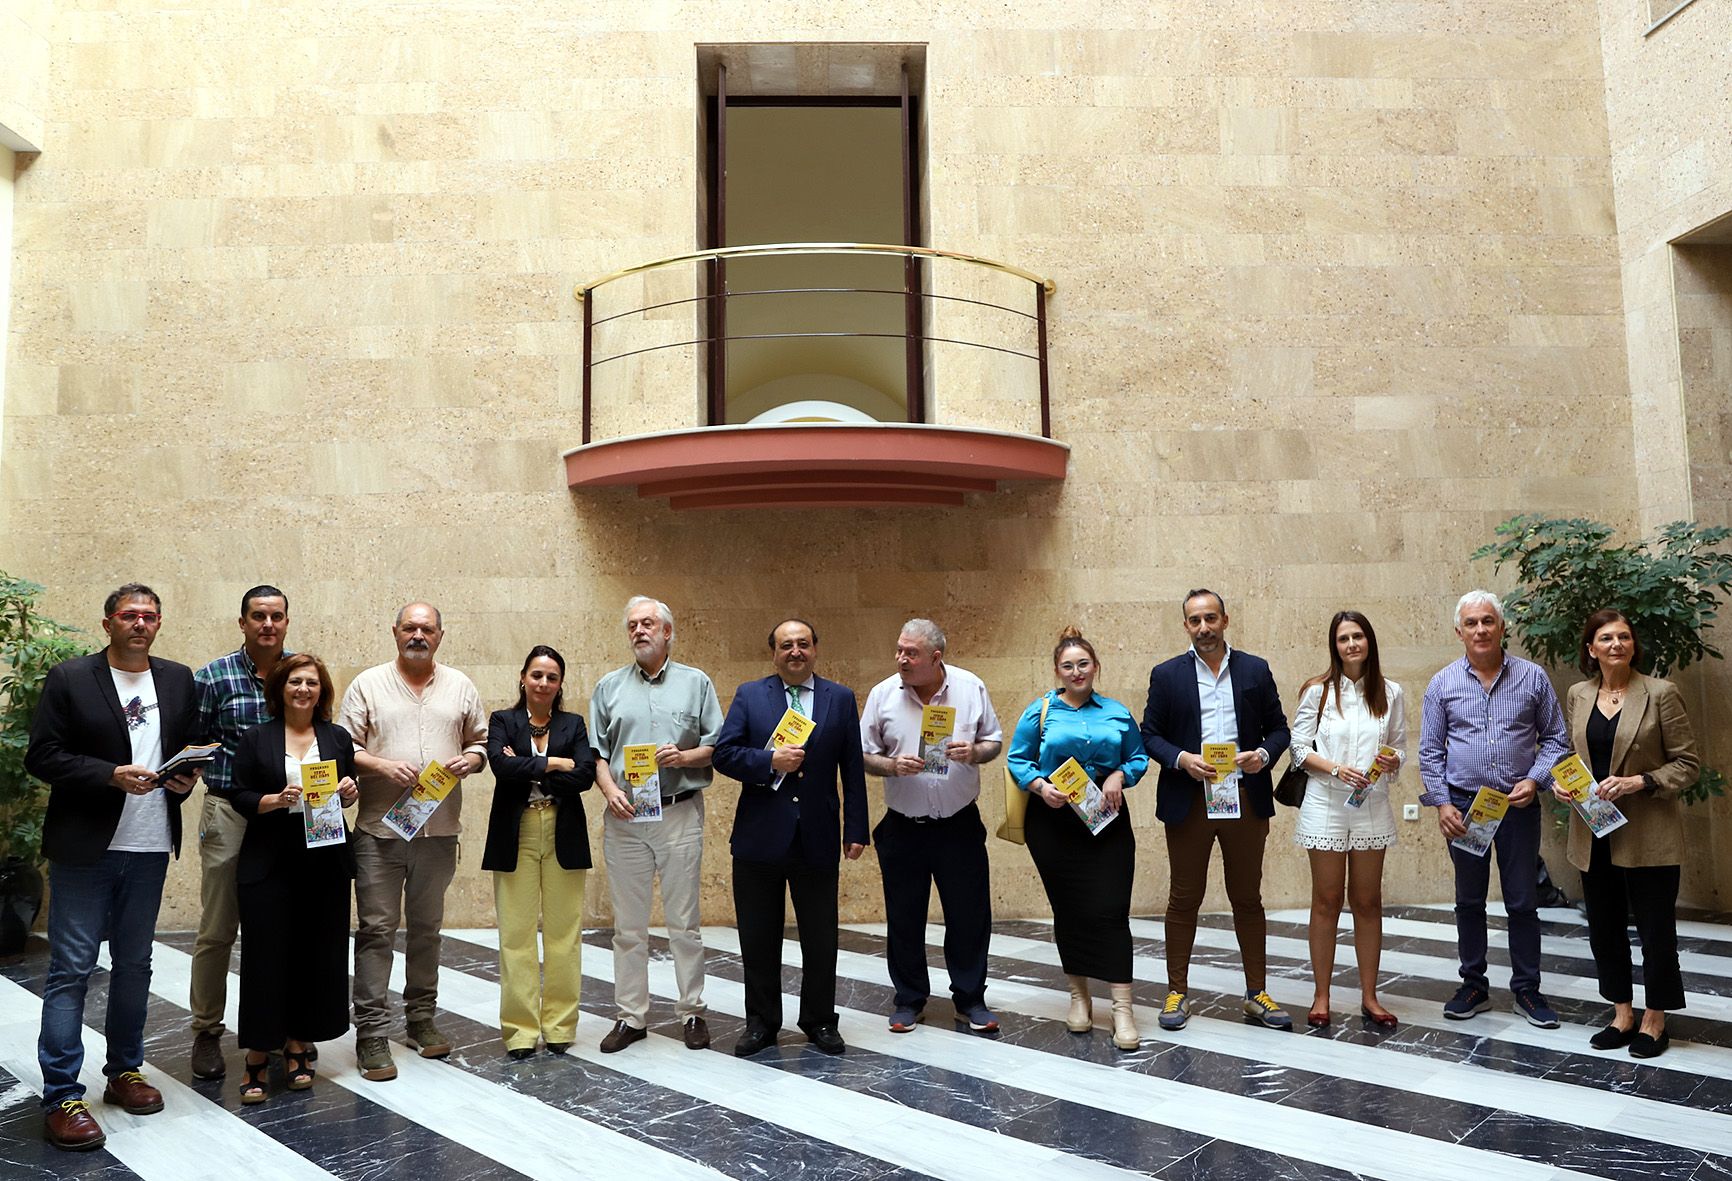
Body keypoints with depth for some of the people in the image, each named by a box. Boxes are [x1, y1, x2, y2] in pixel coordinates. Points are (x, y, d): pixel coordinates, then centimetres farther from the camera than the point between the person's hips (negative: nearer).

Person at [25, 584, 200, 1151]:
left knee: (134, 966, 15)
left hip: (150, 848, 4)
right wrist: (112, 775, -19)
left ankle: (125, 1071, 29)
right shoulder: (69, 678, -4)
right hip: (83, 848, -4)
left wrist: (184, 779, -3)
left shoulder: (178, 679, 8)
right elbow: (42, 756, -8)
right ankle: (62, 1098, 6)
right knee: (71, 970, -1)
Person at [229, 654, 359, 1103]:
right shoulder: (256, 739, 3)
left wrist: (349, 792, -7)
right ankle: (258, 1055, 11)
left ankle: (299, 1046, 21)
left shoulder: (337, 738, 9)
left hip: (325, 862, 2)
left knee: (317, 955, 5)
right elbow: (241, 797, 0)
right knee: (266, 955, -1)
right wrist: (276, 800, -18)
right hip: (269, 864, -2)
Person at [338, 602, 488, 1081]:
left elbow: (481, 741, 14)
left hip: (439, 828, 3)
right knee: (376, 929, -2)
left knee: (426, 928, 13)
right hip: (380, 827, -2)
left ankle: (421, 1016, 26)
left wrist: (470, 760, -7)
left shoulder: (461, 686, 10)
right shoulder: (368, 684, 3)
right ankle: (372, 1033, 5)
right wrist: (383, 766, -17)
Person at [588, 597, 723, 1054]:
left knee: (684, 922, 3)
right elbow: (596, 751, 8)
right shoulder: (609, 687, 12)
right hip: (624, 816, 2)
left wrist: (683, 757, -13)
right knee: (628, 925, 6)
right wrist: (610, 790, -8)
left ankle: (692, 1012, 14)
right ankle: (631, 1016, 16)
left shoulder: (696, 683, 7)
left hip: (680, 814, -1)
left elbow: (717, 746, 5)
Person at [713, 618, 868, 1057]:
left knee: (820, 938, 9)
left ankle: (820, 1021, 25)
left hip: (817, 838, 1)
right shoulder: (749, 695, 4)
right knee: (758, 937, 9)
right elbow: (723, 753, -2)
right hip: (759, 836, 0)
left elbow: (853, 770, 5)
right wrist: (770, 761, -17)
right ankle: (761, 1022, 24)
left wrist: (856, 829, 1)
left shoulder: (841, 698, 6)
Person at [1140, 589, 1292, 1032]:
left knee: (1248, 898, 10)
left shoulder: (1256, 670, 7)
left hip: (1245, 799, 1)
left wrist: (1264, 754, -11)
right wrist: (1182, 759, -15)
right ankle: (1177, 992, 16)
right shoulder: (1167, 674, 3)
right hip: (1188, 800, -1)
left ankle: (1256, 994, 20)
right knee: (1184, 898, 6)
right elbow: (1150, 735, 2)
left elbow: (1278, 728, 9)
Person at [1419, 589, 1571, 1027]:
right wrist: (1441, 804, -5)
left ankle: (1527, 989, 19)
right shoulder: (1443, 683, 1)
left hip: (1517, 803, -1)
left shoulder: (1532, 677, 0)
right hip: (1463, 805, 1)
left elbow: (1555, 738, 5)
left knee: (1522, 901, 6)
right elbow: (1430, 751, 3)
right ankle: (1473, 986, 21)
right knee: (1469, 900, 10)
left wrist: (1534, 780, -10)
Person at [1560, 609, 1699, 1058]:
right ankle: (1622, 1015, 29)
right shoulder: (1578, 695, 6)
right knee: (1604, 929, 13)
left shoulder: (1661, 693, -8)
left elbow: (1688, 764, -7)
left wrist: (1640, 781, -20)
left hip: (1648, 836, -5)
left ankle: (1654, 1021, 23)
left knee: (1655, 929, 7)